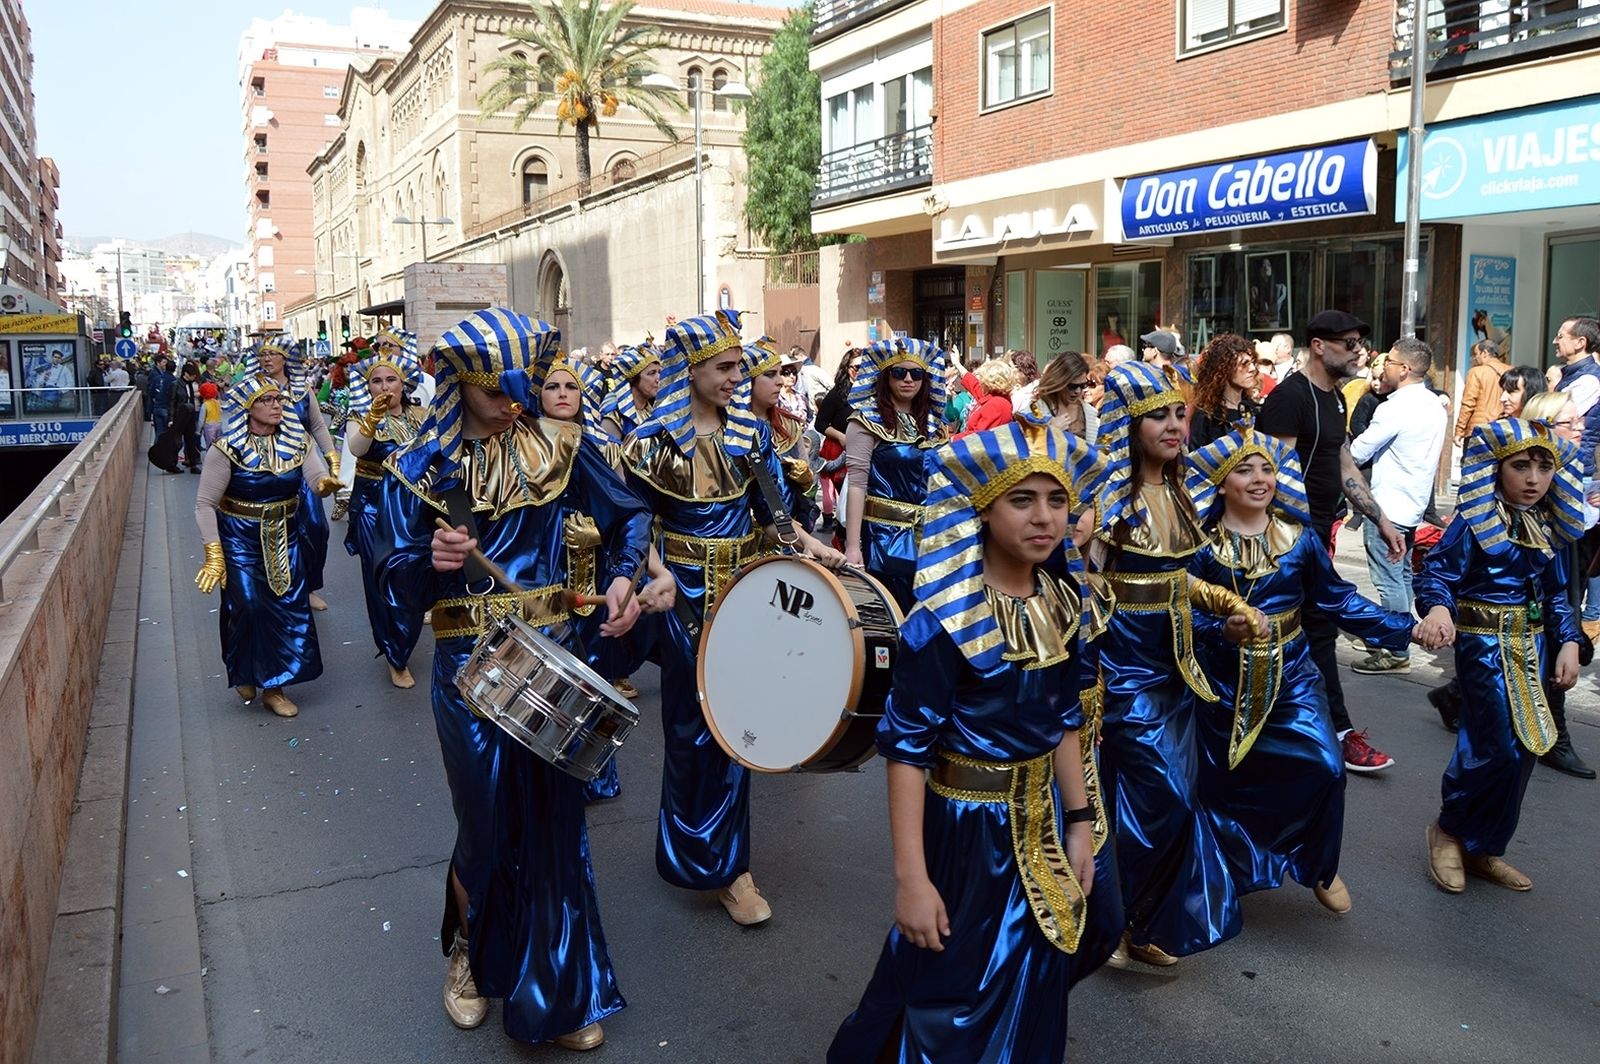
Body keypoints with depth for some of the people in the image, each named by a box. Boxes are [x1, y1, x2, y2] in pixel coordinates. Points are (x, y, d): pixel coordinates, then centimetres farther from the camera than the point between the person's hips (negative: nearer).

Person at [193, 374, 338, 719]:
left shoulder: (295, 441, -2)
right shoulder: (228, 449, -13)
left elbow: (317, 478, -13)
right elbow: (205, 504, -10)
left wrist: (326, 483, -39)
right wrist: (214, 554, -16)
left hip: (284, 538, 4)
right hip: (240, 539, -4)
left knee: (289, 607, 4)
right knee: (248, 608, -6)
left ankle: (273, 684, 21)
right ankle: (245, 673, 23)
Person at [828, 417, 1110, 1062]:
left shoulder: (1062, 603, -2)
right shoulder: (943, 621, -23)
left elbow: (1064, 722, 8)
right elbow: (906, 747, -22)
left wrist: (1078, 822, 7)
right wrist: (911, 879, -24)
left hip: (1041, 820, 6)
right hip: (966, 829, -6)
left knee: (1032, 986, 23)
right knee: (956, 997, 10)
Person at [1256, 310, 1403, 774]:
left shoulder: (1333, 398, 15)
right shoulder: (1290, 396, -15)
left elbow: (1344, 466, 19)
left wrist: (1381, 520, 16)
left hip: (1317, 528, 9)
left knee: (1290, 627, 13)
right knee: (1319, 627, -4)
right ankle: (1340, 731, 6)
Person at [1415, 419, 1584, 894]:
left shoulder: (1549, 526, 7)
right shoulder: (1475, 520, -14)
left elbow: (1556, 594, 14)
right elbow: (1436, 573, -20)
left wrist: (1569, 643, 4)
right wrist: (1437, 609, -40)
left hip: (1533, 645, 7)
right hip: (1486, 644, -7)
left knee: (1521, 750, 9)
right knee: (1499, 749, -11)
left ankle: (1482, 848, 23)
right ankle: (1449, 830, 13)